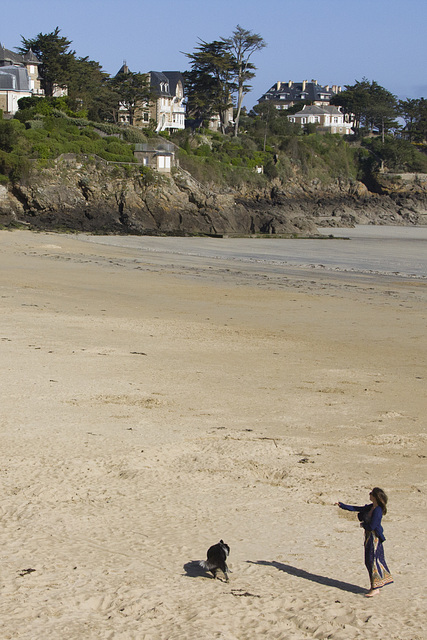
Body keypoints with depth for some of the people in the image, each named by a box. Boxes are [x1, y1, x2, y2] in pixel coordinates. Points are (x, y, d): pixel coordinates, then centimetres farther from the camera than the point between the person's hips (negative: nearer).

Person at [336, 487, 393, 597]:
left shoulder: (377, 511, -21)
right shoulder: (370, 507, 7)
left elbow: (371, 526, -23)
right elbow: (357, 509, 17)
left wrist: (363, 524, -3)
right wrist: (342, 505, 21)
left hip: (374, 537, -9)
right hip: (369, 536, 9)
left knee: (373, 561, -7)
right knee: (369, 561, 12)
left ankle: (375, 588, -3)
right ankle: (375, 587, 18)